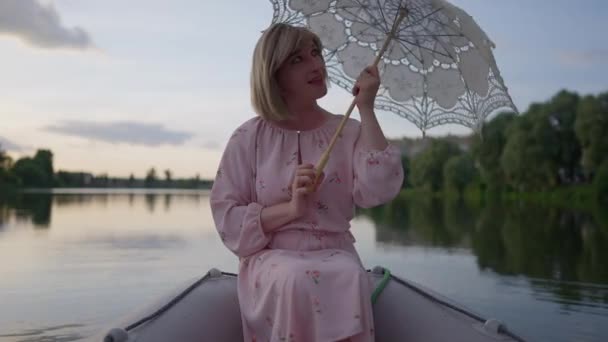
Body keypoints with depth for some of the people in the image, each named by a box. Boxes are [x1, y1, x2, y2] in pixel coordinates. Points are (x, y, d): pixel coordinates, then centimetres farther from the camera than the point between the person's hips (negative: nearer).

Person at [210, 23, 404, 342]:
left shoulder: (349, 132, 7)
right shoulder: (249, 137, 2)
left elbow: (378, 190, -12)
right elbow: (227, 217, -2)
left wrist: (367, 110, -12)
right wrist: (290, 209, -17)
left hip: (334, 254, 1)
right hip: (271, 257, -1)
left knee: (352, 277, -32)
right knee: (296, 280, -34)